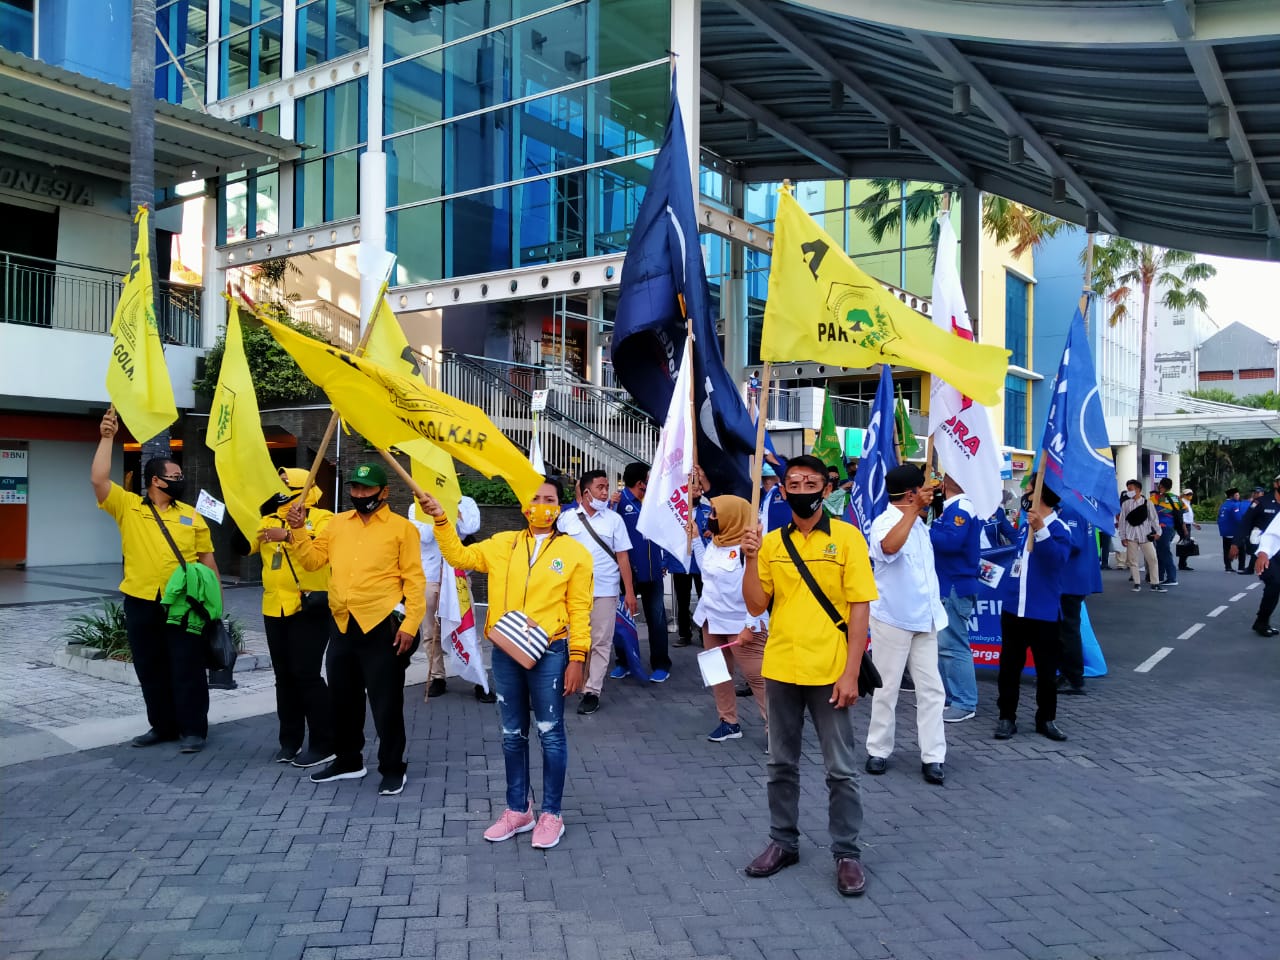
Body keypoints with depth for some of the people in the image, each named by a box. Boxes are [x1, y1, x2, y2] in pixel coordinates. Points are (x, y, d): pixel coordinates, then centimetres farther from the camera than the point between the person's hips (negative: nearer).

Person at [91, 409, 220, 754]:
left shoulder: (190, 515, 6)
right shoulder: (128, 507, 2)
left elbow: (207, 559, 9)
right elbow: (99, 480, -13)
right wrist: (107, 438, -15)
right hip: (141, 602, 1)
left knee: (187, 668, 1)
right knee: (150, 669, 11)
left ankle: (193, 729, 10)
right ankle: (163, 726, 25)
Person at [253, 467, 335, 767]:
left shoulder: (320, 517, -5)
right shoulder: (268, 521, 15)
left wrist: (289, 535, -31)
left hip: (308, 609, -7)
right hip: (274, 610, 7)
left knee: (306, 674, -7)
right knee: (284, 676, 12)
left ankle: (324, 743, 2)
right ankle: (290, 740, 23)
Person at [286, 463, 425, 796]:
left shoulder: (402, 527, -4)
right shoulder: (338, 523, 12)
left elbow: (414, 579, -7)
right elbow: (313, 559, 12)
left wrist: (410, 624, -14)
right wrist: (298, 531, -4)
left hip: (382, 627, -5)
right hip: (342, 625, 6)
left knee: (386, 703, 2)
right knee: (342, 699, 17)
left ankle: (393, 769, 17)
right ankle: (348, 760, 34)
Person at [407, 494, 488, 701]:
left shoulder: (465, 503, 3)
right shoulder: (417, 507, 4)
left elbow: (471, 528, -15)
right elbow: (424, 536, -11)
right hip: (427, 578, 2)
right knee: (430, 633, 7)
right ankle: (437, 678, 18)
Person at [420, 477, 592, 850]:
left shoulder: (574, 552, -2)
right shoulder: (502, 544, 7)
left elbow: (579, 610, -3)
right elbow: (460, 556, 9)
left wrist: (577, 658, -8)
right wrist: (440, 519, -3)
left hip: (549, 653, -3)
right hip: (505, 653, 4)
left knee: (550, 734, 4)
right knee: (512, 734, 13)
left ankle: (551, 814, 18)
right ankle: (518, 810, 28)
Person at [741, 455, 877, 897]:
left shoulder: (846, 537, -6)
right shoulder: (771, 542, 5)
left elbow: (860, 608, -8)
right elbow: (756, 605, 3)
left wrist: (851, 673, -13)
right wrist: (750, 559, -11)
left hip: (830, 672, -3)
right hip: (780, 670, 4)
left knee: (841, 769, 6)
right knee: (781, 764, 14)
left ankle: (847, 853, 20)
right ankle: (783, 842, 29)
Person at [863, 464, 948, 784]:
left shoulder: (919, 524, 11)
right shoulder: (884, 522, -15)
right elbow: (890, 546, -40)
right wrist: (914, 509, -36)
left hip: (924, 619, 7)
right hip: (892, 619, -7)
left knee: (931, 688, 4)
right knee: (887, 688, 4)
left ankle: (933, 756, 8)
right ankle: (878, 751, 17)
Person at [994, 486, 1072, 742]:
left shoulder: (1059, 529, -11)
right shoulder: (1025, 526, 11)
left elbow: (1058, 557, -33)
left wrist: (1041, 529, -43)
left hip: (1043, 612, -6)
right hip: (1013, 608, 6)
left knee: (1046, 669, 7)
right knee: (1009, 666, 9)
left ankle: (1046, 718, 20)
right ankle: (1007, 717, 17)